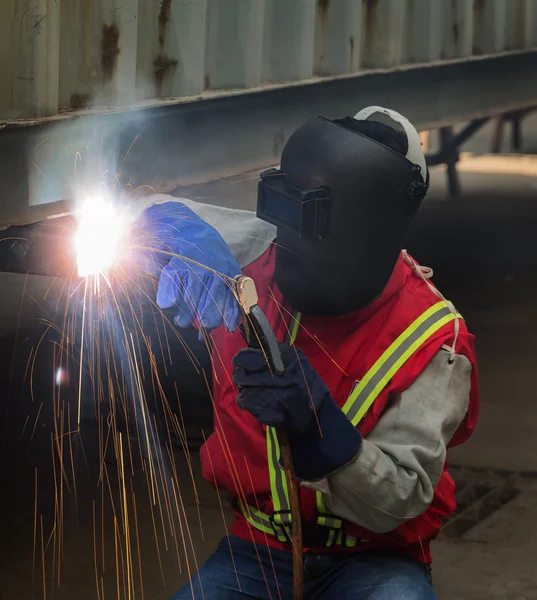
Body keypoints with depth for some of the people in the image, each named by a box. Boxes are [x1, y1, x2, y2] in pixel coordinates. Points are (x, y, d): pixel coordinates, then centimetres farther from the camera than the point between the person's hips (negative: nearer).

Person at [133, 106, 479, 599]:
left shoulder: (428, 341, -14)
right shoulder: (252, 254, -6)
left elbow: (400, 500, -18)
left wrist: (316, 422, -37)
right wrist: (182, 237, -25)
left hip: (373, 556, -3)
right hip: (257, 551, 3)